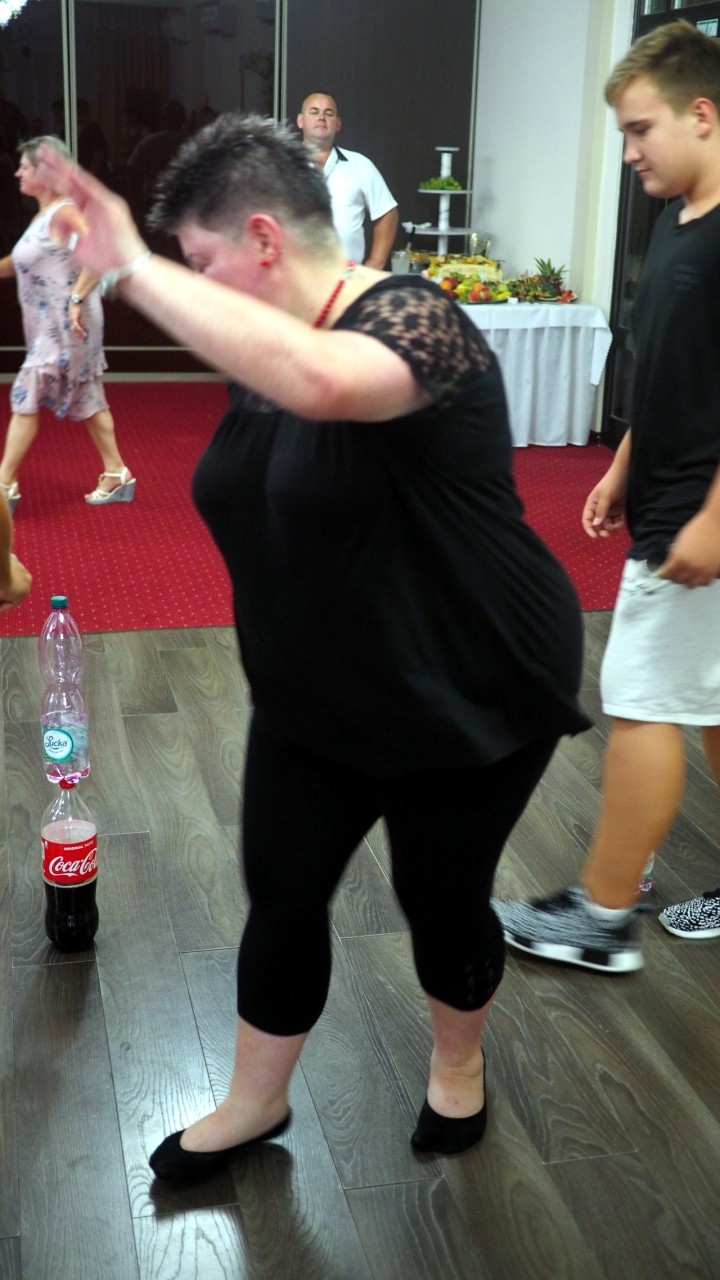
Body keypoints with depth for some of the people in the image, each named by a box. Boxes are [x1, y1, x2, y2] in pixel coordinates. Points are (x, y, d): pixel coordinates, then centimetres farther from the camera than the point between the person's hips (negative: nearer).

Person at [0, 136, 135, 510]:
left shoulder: (63, 212, -16)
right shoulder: (42, 214, 13)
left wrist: (76, 299, -33)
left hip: (65, 325, -10)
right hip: (50, 325, 10)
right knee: (86, 399, 13)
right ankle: (117, 473, 21)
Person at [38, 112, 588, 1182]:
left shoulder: (411, 320, -24)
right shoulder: (257, 354, 2)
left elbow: (321, 380, -48)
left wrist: (133, 268, -44)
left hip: (464, 694, -6)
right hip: (316, 701, 7)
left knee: (442, 900, 11)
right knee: (281, 895, 11)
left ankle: (459, 1064, 41)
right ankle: (256, 1102, 34)